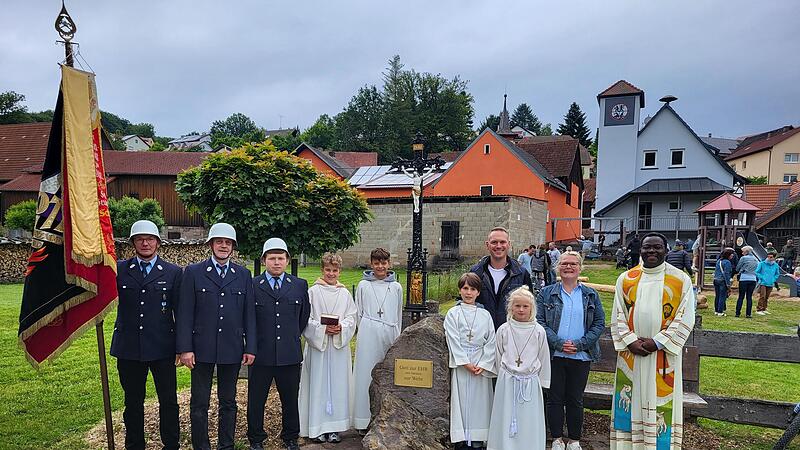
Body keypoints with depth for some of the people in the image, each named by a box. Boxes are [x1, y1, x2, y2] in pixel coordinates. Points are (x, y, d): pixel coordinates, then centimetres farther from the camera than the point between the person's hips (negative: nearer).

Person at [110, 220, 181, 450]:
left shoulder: (173, 273, 1)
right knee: (133, 402, 15)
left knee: (168, 401, 7)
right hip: (128, 348, 1)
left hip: (162, 347, -1)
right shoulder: (119, 269, 5)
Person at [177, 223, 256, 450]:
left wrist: (250, 347, 2)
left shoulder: (243, 275, 6)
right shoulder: (193, 272, -1)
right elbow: (185, 313, -4)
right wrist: (185, 348, -9)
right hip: (202, 348, -2)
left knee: (228, 402, 13)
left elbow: (249, 313, 6)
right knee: (199, 404, 6)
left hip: (232, 350, 2)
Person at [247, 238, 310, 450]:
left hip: (290, 355, 2)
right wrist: (254, 340, 6)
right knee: (256, 401, 11)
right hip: (260, 355, -1)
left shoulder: (300, 285, 4)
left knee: (290, 401, 13)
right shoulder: (251, 286, -3)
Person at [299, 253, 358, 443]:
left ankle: (334, 427, 11)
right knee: (318, 383, -1)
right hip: (317, 344, -2)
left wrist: (341, 327, -12)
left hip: (340, 345, 3)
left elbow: (352, 317, 7)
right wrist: (323, 328, -15)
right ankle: (317, 428, 7)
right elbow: (306, 319, -3)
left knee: (338, 383, 3)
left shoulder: (345, 293, 8)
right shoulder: (313, 292, 0)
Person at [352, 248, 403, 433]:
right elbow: (358, 313, 11)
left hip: (389, 335, 1)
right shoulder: (363, 285, 4)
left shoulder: (396, 287, 8)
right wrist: (364, 332, 9)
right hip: (368, 335, -1)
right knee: (367, 373, 1)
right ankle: (365, 420, 9)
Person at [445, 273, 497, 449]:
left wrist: (483, 365, -8)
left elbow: (491, 342, 3)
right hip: (460, 365, -2)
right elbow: (453, 341, -5)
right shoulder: (453, 313, 3)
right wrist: (466, 363, -12)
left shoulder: (485, 315, 8)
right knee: (461, 401, -1)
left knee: (479, 403, 2)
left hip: (481, 366, 2)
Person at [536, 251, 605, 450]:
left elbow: (600, 323, 2)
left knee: (576, 400, 9)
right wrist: (559, 343, -15)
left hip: (581, 356, 1)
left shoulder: (591, 295, 7)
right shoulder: (546, 293, 3)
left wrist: (580, 344, -10)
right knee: (555, 398, 5)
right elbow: (539, 321, -4)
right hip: (554, 355, -1)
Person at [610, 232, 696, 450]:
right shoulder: (626, 278, 5)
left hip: (663, 355, -2)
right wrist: (631, 342, -10)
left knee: (661, 403, 2)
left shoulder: (681, 280, 0)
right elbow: (617, 316, 5)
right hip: (630, 353, 2)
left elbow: (685, 319, -5)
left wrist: (657, 342, -13)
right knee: (630, 402, 7)